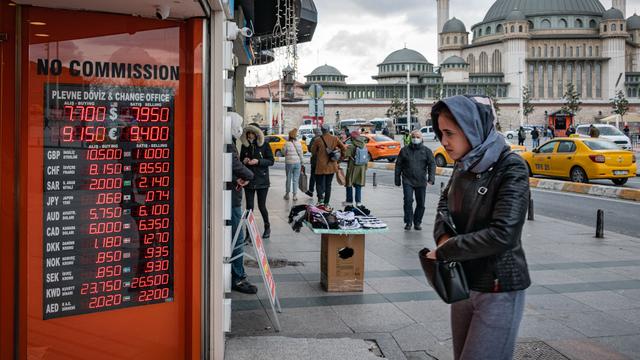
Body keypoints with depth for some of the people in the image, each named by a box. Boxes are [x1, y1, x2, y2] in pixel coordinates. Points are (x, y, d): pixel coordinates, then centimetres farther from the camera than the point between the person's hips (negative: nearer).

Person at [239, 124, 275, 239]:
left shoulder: (264, 145, -3)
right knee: (249, 206, 2)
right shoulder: (244, 146, 6)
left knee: (261, 206, 2)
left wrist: (258, 161, -18)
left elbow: (271, 161, -4)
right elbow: (240, 160, 16)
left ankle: (267, 227, 26)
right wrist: (244, 161, -7)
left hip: (262, 180, -3)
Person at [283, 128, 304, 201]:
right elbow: (301, 154, 4)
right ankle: (295, 195, 3)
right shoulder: (299, 144, -1)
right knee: (296, 180, 5)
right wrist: (301, 162, 13)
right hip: (297, 163, 1)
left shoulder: (287, 144, -9)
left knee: (288, 179, 12)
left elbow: (284, 152, -4)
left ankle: (287, 194, 21)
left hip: (289, 163, -1)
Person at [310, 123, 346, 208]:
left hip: (321, 166, -3)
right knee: (328, 185, 11)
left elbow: (313, 151, 1)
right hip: (332, 166, 3)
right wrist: (340, 156, 10)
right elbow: (344, 148, -4)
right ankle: (326, 203, 10)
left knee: (319, 183, 10)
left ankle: (320, 198, -13)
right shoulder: (335, 139, -2)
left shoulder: (318, 140, -9)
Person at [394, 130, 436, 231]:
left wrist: (431, 177, -15)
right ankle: (408, 222, -1)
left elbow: (432, 164, 0)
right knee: (408, 201, -11)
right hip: (407, 181, -1)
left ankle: (417, 222, 19)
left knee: (421, 203, 6)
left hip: (421, 182, 1)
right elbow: (398, 165, 11)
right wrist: (397, 179, 8)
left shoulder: (426, 151, 7)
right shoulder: (404, 150, 8)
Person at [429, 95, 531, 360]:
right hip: (463, 283, 7)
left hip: (499, 290, -7)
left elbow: (502, 235, -26)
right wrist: (443, 236, -4)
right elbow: (444, 204, 18)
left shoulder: (511, 168, -17)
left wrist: (443, 252, -17)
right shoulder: (464, 166, 3)